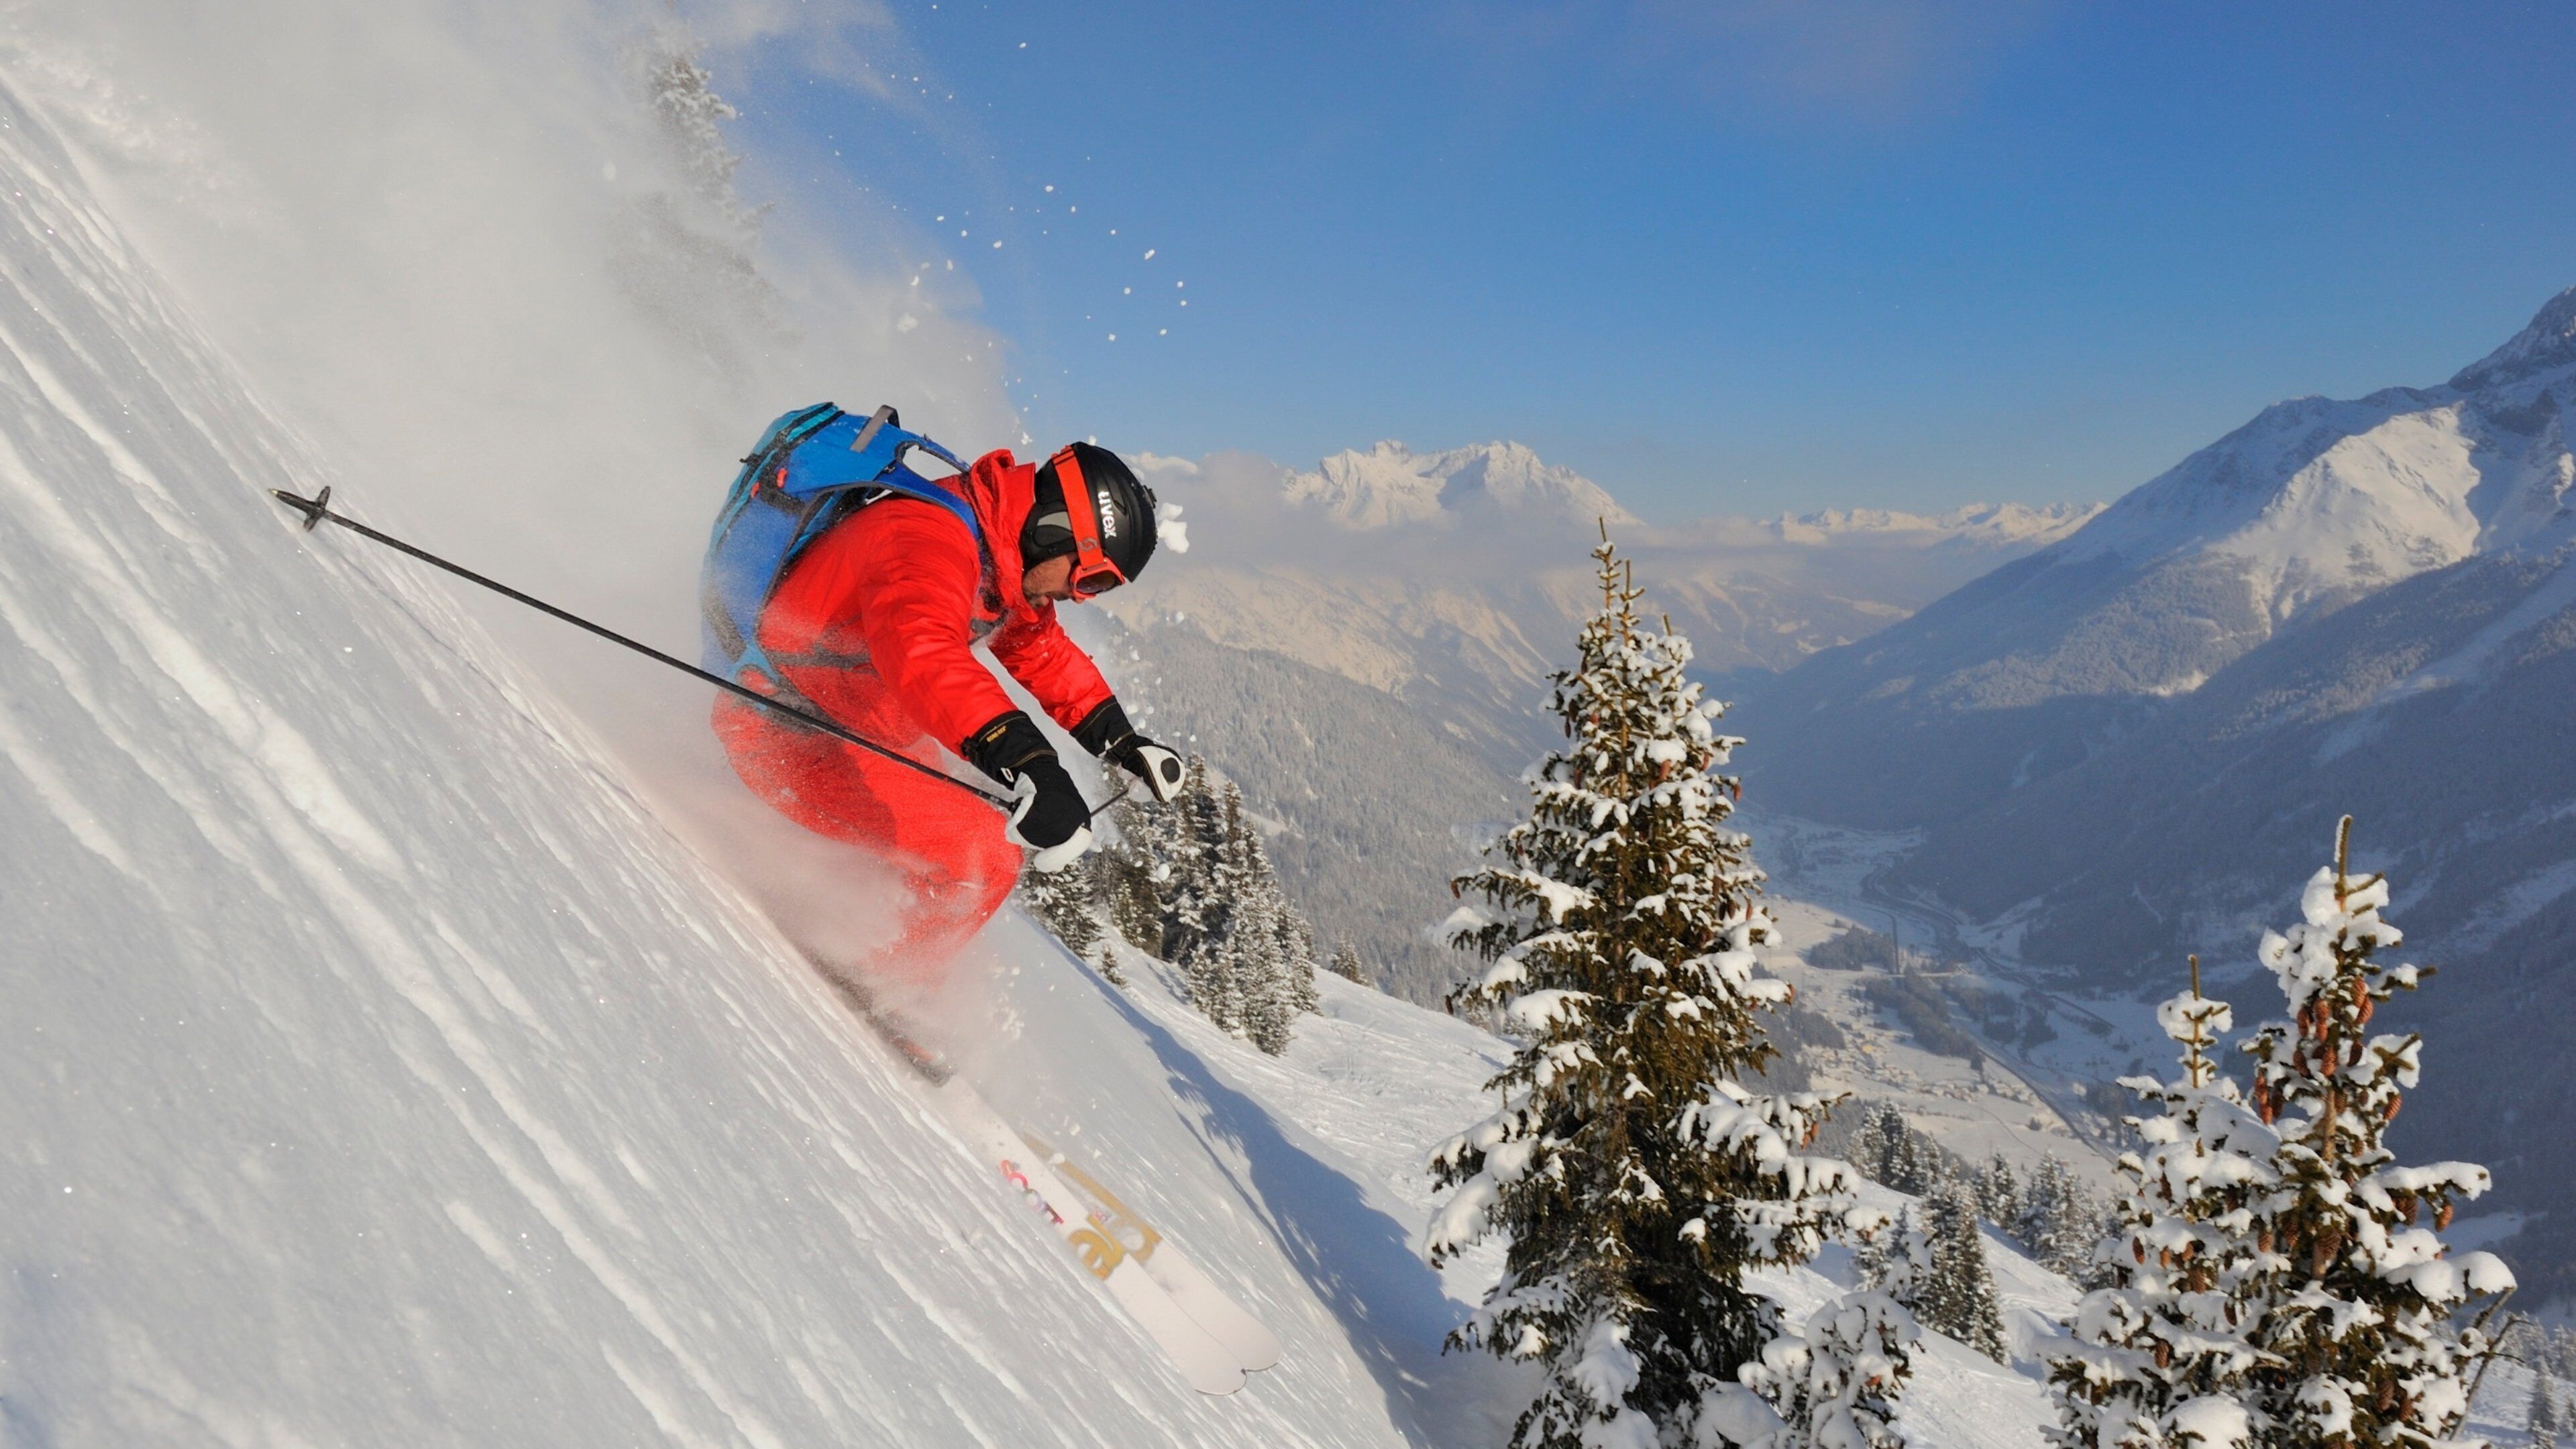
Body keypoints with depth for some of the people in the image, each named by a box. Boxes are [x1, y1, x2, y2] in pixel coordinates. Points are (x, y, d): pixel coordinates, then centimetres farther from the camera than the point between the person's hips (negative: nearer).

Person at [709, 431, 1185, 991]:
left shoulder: (1004, 566, 3)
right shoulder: (929, 541, -28)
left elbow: (1042, 652, 20)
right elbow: (923, 652, -47)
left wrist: (1121, 740, 14)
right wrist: (1030, 764, -58)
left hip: (856, 730, 10)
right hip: (790, 737, -10)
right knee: (987, 859, -19)